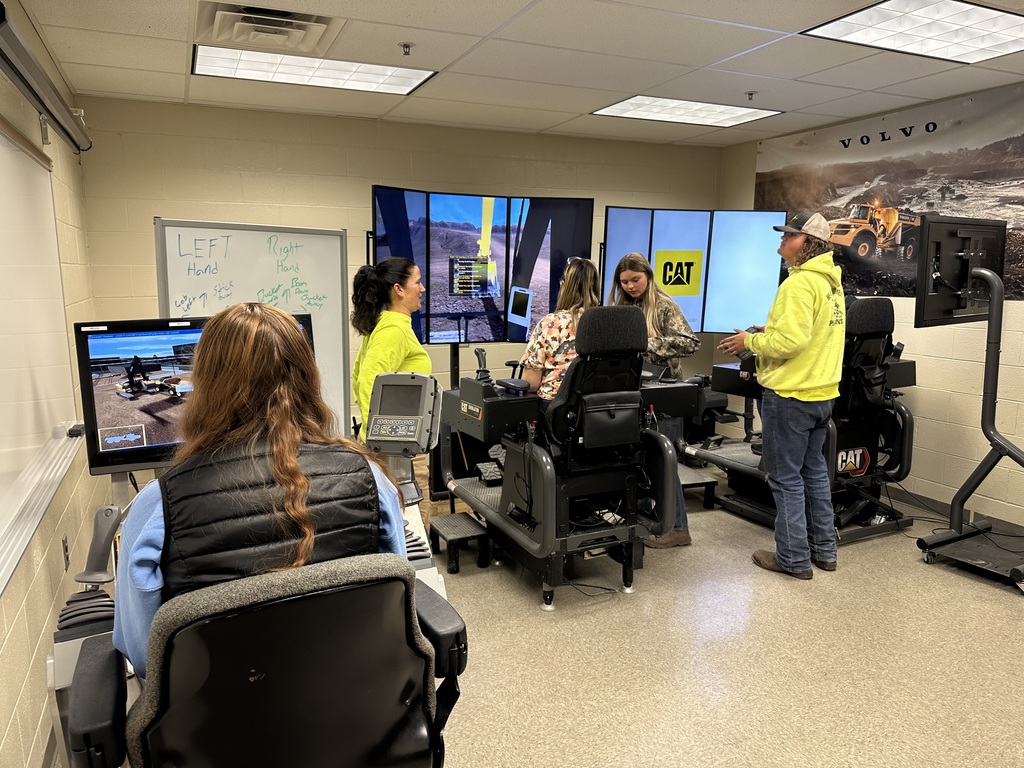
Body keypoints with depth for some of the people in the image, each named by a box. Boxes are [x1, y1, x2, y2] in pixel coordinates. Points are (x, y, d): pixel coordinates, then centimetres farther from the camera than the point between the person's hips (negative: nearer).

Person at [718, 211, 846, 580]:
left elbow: (790, 341, -26)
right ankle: (824, 550, 28)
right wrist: (767, 335, 15)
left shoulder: (799, 283, -19)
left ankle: (793, 559, 10)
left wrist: (750, 341, -11)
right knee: (814, 472, 18)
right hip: (822, 393, 10)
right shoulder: (831, 281, 12)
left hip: (790, 395, -9)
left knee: (786, 478, 1)